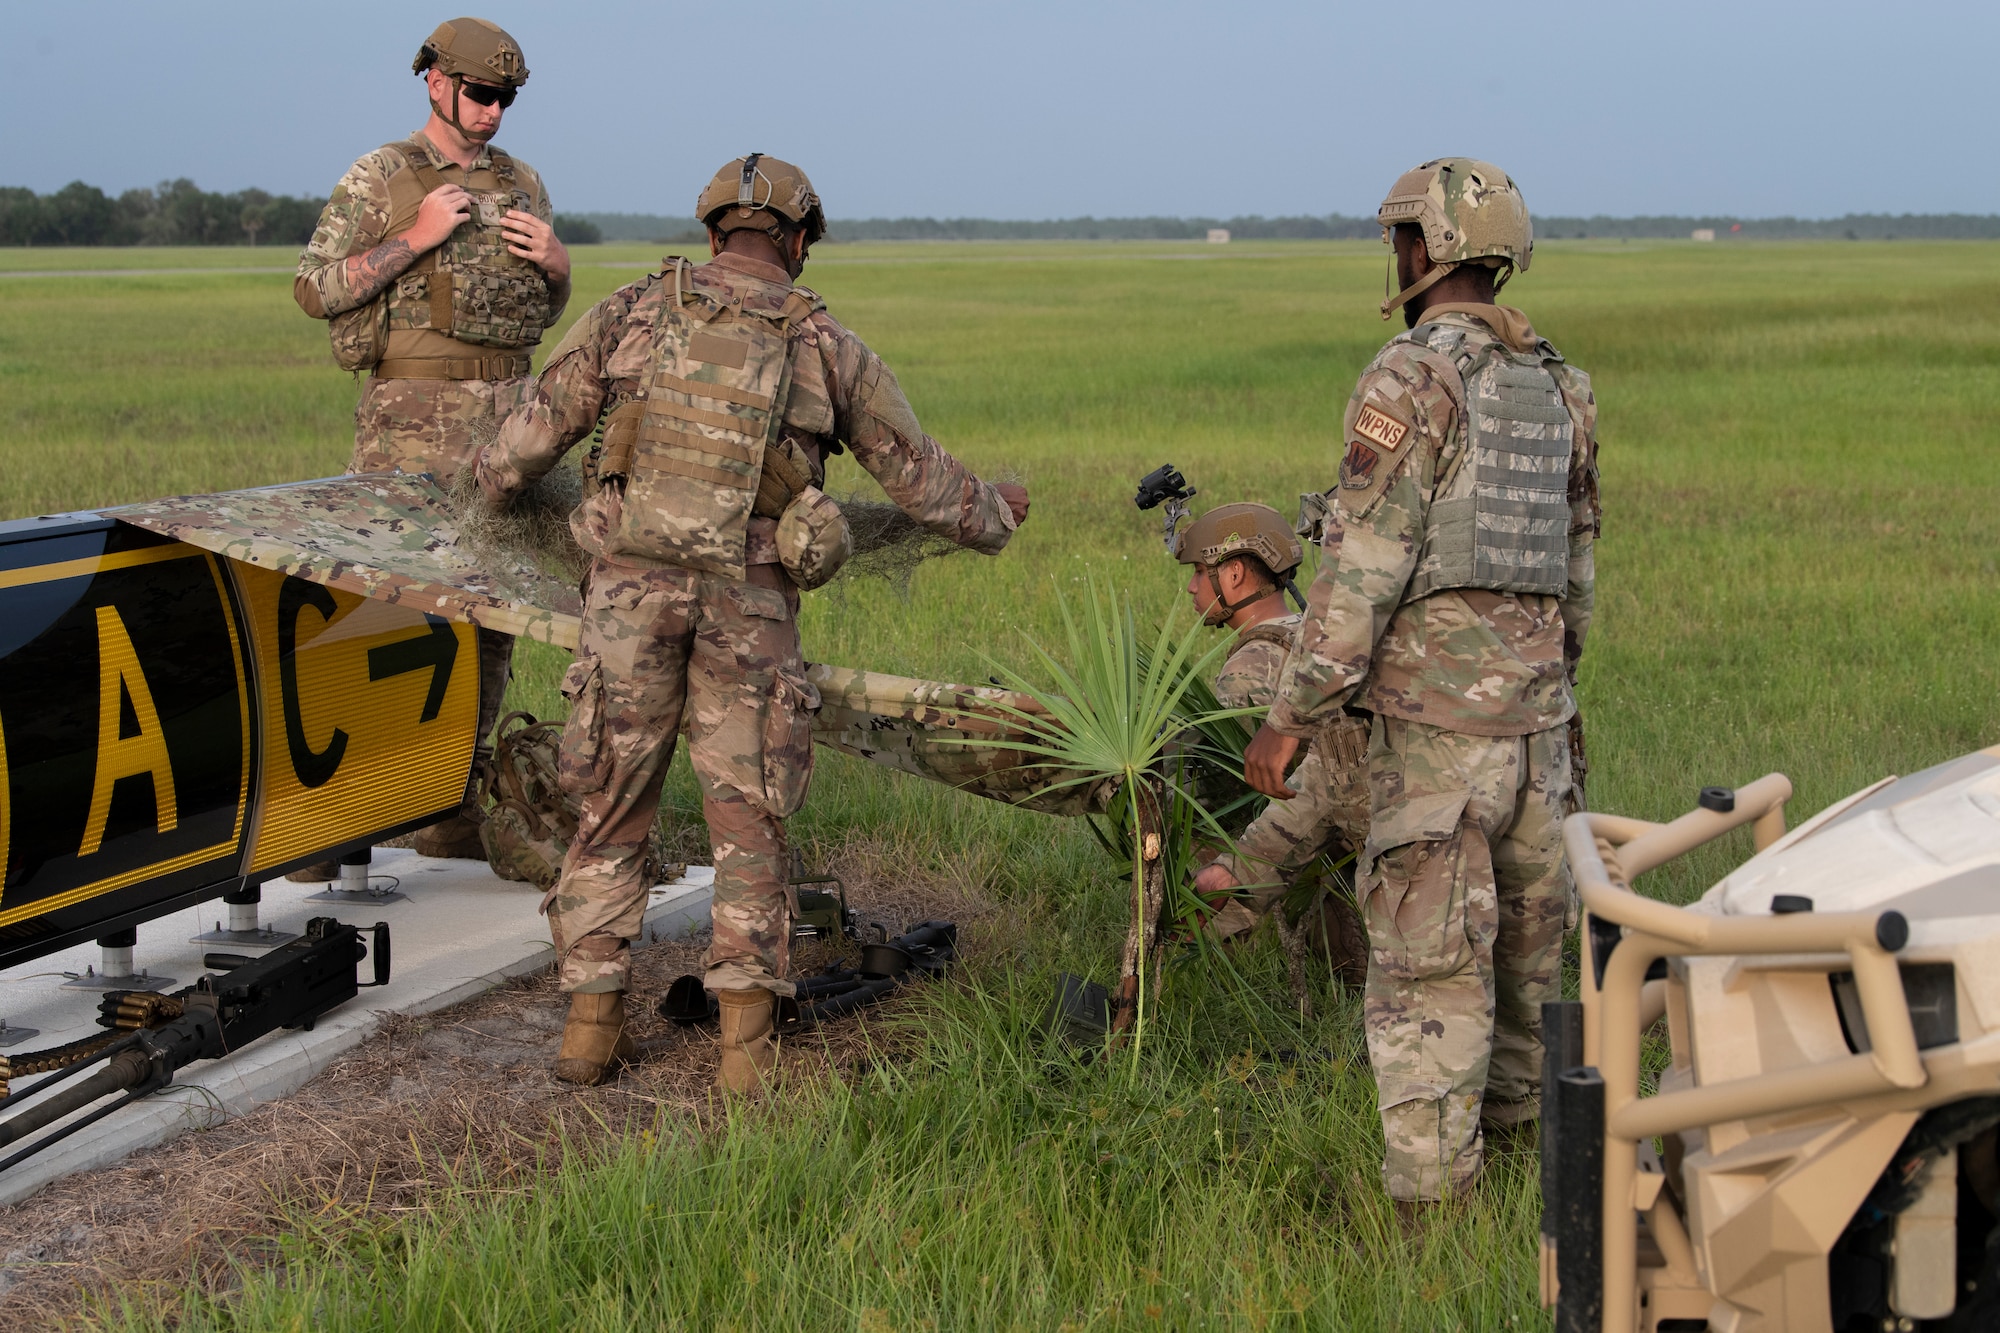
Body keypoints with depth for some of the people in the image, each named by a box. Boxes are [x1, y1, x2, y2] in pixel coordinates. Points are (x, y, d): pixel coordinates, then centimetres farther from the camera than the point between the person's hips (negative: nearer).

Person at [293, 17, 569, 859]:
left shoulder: (522, 183, 15)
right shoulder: (381, 179, -1)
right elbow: (314, 290, -7)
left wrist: (555, 263, 0)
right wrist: (416, 238, -14)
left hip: (509, 412, 6)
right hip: (413, 416, -5)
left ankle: (454, 810, 14)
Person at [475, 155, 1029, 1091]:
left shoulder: (628, 315, 5)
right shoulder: (827, 347, 5)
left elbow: (525, 443, 11)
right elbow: (922, 478, 13)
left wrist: (494, 493, 33)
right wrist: (995, 519, 33)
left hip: (630, 596, 1)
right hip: (749, 612, -1)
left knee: (611, 813, 13)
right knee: (748, 827, 8)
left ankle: (591, 1024, 13)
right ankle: (746, 1046, 5)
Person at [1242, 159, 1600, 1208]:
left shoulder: (1411, 378, -12)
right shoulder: (1560, 386, 11)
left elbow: (1364, 563, -17)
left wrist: (1292, 715, -13)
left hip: (1434, 705, -7)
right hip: (1534, 706, 7)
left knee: (1428, 960, -5)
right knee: (1525, 928, 20)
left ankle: (1432, 1195, -3)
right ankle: (1518, 1121, 36)